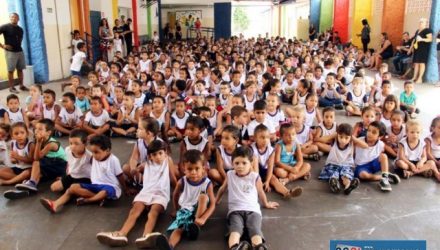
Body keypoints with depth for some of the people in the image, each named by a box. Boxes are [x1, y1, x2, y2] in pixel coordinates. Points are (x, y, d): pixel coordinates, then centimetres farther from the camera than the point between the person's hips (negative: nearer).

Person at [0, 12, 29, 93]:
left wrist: (18, 45, 12)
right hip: (10, 52, -5)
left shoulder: (20, 29, 10)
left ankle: (21, 86, 17)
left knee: (20, 69, 9)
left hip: (20, 51, 5)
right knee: (11, 70, -1)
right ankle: (11, 87, 5)